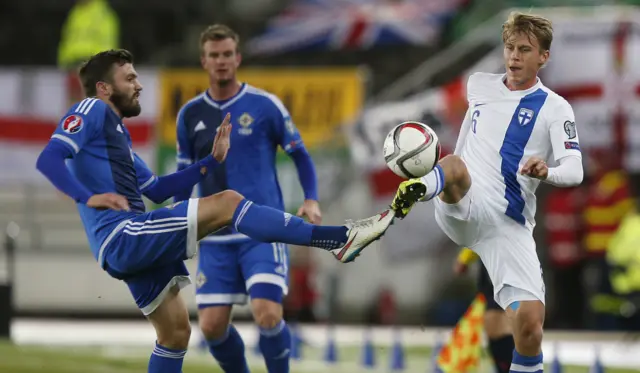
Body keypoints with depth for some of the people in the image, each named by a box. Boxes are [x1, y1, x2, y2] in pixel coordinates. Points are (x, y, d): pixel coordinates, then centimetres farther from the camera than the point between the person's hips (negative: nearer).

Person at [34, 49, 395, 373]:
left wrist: (212, 161, 26)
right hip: (122, 236, -11)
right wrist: (89, 197, -24)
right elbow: (48, 159, -14)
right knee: (227, 202, -17)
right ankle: (339, 239, -21)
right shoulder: (92, 111, 0)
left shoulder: (117, 133, 27)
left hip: (132, 246, 11)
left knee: (175, 333, 15)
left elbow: (155, 189, 30)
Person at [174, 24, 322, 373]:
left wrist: (311, 200, -8)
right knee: (211, 326, -3)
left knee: (268, 315, -18)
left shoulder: (264, 105, -1)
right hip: (215, 237, 3)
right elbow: (184, 174, 17)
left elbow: (299, 155, 6)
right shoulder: (190, 114, 8)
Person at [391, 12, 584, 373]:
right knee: (454, 166, -36)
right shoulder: (480, 85, 14)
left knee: (530, 323, -15)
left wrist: (546, 171, -30)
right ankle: (413, 193, -68)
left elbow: (575, 171, -10)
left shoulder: (555, 109, 2)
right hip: (465, 205, 1)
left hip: (509, 224, -1)